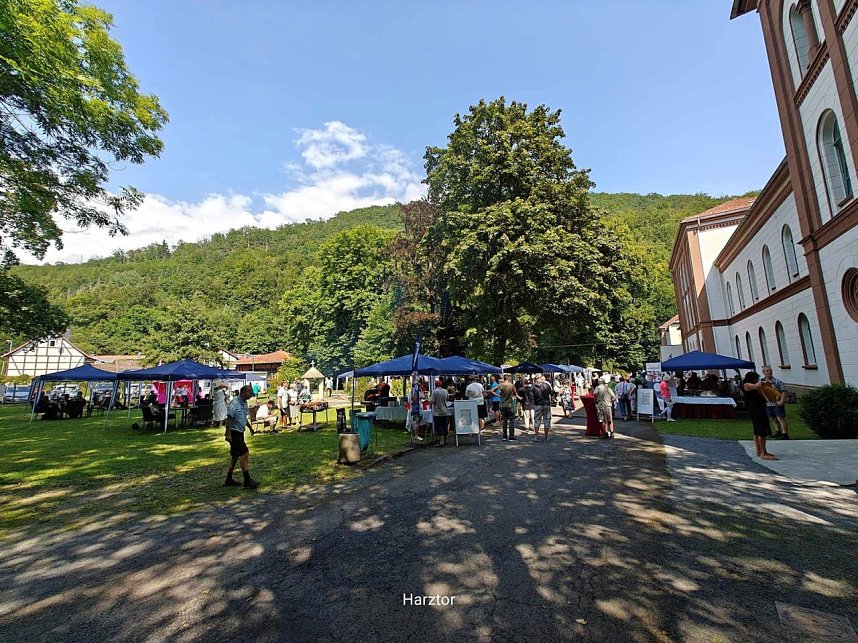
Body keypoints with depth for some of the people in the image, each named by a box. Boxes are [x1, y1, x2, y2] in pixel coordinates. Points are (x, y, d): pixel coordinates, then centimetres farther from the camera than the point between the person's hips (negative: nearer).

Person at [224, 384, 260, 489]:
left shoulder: (244, 403, 11)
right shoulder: (235, 403, -18)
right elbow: (229, 418, -21)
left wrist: (250, 427, 26)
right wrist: (228, 434, -24)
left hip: (240, 433, 10)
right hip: (234, 433, -10)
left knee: (235, 456, 15)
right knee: (245, 453, -11)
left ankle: (229, 480, 26)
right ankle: (247, 481, -8)